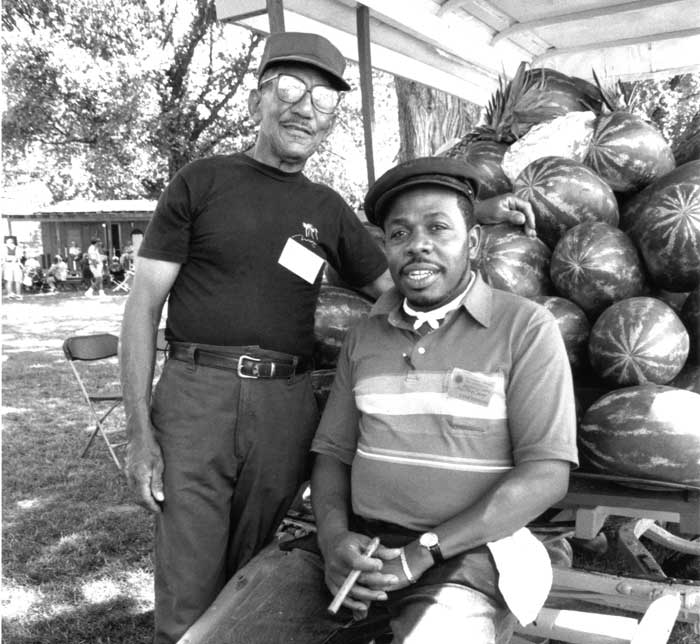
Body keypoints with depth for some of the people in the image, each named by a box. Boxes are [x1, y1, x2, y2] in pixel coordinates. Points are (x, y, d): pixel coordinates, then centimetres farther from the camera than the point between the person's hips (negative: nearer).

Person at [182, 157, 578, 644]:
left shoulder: (526, 328, -4)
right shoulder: (364, 336, 11)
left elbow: (546, 475, -10)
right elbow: (332, 453, 12)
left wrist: (422, 554, -14)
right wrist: (334, 540, -9)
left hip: (466, 551, -3)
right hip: (359, 545, 4)